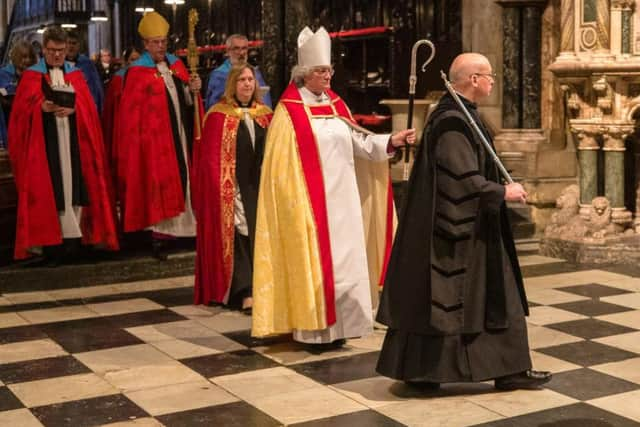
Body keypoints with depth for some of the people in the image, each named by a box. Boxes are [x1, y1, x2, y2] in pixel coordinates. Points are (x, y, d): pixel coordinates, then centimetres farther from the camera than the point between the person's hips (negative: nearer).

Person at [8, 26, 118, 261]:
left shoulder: (76, 74, 13)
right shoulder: (31, 76, 6)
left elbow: (88, 106, 3)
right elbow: (22, 110, -2)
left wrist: (73, 108, -17)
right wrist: (41, 107, -21)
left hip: (73, 142, 2)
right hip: (44, 143, -2)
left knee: (74, 185, -2)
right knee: (46, 190, -5)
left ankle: (71, 234, 4)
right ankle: (49, 239, -3)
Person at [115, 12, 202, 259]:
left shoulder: (176, 65, 11)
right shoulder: (137, 72, -6)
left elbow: (185, 100, 14)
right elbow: (131, 113, -8)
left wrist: (193, 90, -7)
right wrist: (139, 142, -13)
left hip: (180, 136, 6)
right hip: (154, 139, -6)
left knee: (180, 182, 9)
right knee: (159, 187, -4)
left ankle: (172, 230, 20)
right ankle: (160, 236, 2)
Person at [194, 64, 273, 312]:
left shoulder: (265, 115, 10)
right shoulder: (219, 116, -5)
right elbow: (211, 158, -8)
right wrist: (225, 192, -14)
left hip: (260, 188, 5)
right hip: (233, 188, -5)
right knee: (239, 237, -5)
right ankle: (245, 294, -4)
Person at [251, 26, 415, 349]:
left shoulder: (336, 105, 12)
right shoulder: (289, 111, -8)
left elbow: (357, 142, 8)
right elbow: (284, 163, -10)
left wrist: (391, 141, -6)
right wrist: (294, 200, -15)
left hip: (342, 198, 7)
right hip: (311, 199, -7)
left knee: (343, 259, 8)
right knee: (313, 261, -3)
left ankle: (336, 326, 17)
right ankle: (315, 330, 6)